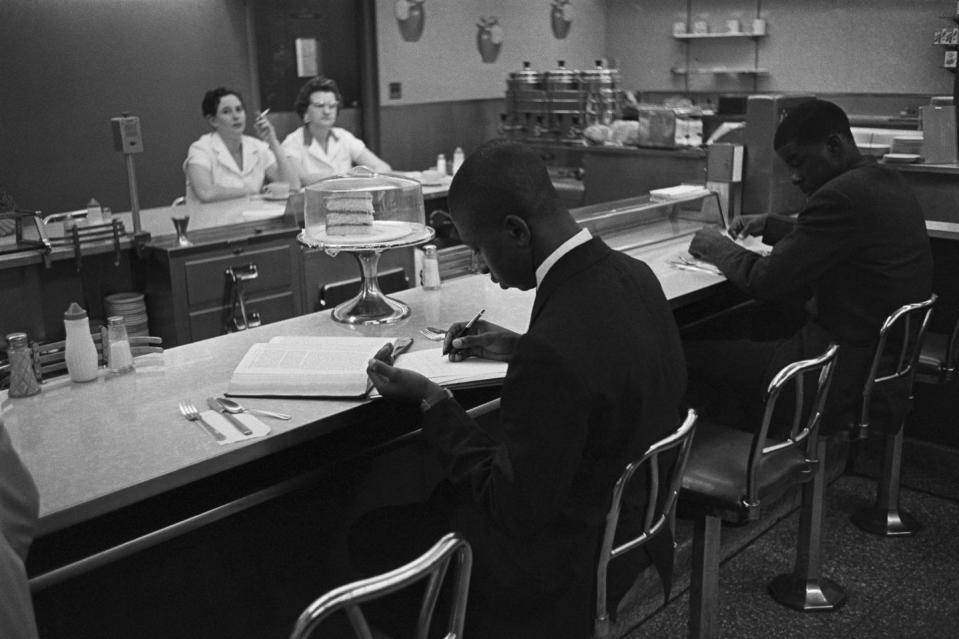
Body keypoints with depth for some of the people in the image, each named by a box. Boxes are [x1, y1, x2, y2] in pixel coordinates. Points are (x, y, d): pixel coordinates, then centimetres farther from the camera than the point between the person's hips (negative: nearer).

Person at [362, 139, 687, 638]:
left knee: (371, 536, 6)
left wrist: (432, 401, -15)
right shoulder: (633, 275, -7)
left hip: (563, 568, -9)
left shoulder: (554, 349, -34)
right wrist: (518, 349, 6)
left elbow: (514, 509, -23)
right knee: (424, 493, 21)